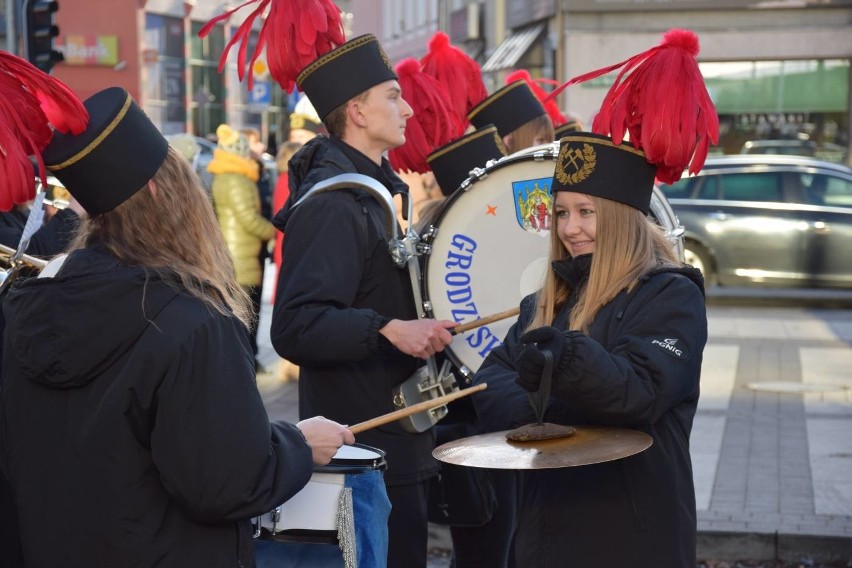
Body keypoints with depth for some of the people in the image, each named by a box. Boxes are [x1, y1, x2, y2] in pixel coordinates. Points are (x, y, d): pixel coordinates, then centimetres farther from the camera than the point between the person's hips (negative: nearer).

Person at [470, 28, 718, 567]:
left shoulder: (672, 297, -9)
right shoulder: (549, 299, 13)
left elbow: (640, 393, -23)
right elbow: (491, 378, 3)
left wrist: (567, 357, -40)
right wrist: (533, 415, -18)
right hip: (547, 524, 6)